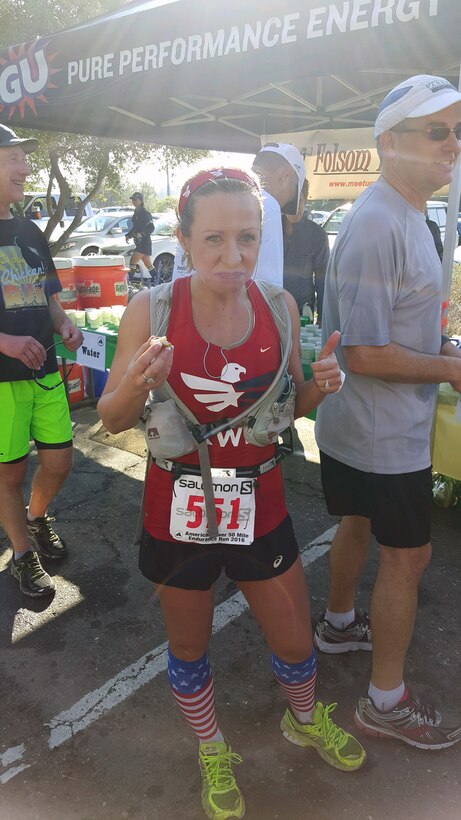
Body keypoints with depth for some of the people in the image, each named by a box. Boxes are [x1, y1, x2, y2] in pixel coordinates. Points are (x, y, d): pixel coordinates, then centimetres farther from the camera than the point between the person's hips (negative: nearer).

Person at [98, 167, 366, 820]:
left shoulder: (279, 305, -7)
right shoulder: (150, 310, -16)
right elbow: (113, 419, -7)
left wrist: (320, 386, -15)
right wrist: (137, 386, -29)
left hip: (261, 504, 2)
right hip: (179, 510, -2)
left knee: (296, 643, 20)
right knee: (188, 649, 21)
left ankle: (305, 720, 57)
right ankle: (212, 749, 54)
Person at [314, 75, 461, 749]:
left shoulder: (406, 216, 12)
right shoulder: (377, 226, -23)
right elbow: (364, 354, -26)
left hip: (358, 429, 10)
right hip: (384, 437, -10)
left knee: (358, 524, 24)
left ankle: (339, 624, 49)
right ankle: (386, 701, 24)